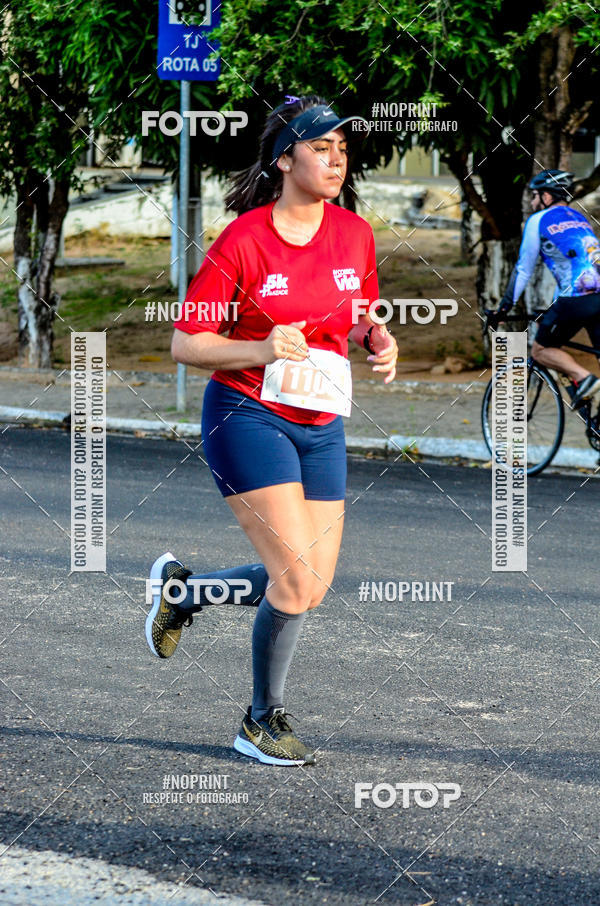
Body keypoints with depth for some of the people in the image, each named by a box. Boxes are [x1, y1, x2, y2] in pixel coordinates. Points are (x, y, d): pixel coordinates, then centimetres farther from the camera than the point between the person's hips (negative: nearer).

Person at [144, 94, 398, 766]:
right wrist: (263, 350, -25)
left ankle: (181, 589, 29)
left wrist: (377, 341, -4)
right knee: (297, 578, -15)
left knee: (311, 587, 3)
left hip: (321, 425, 6)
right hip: (248, 416, -6)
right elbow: (186, 344, -10)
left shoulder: (355, 234, 3)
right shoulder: (243, 241, -13)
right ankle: (263, 723, 5)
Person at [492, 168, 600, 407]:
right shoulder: (579, 218, 28)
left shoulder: (539, 220, 7)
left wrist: (504, 306, 18)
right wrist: (552, 308, 43)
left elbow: (523, 270, 9)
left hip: (576, 300, -6)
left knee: (541, 350, 11)